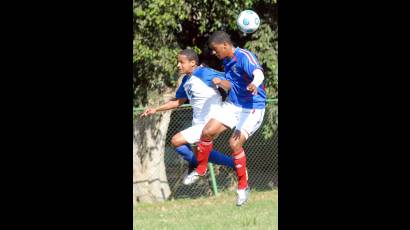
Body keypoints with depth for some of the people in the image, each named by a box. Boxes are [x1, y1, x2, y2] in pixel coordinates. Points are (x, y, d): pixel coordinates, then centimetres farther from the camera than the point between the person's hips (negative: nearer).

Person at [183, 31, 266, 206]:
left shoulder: (245, 57, -21)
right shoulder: (227, 62, 6)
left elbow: (258, 73, -43)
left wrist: (254, 84, -65)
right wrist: (220, 82, 1)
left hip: (252, 108, -8)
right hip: (233, 104, 8)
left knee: (235, 143, -19)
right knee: (207, 132, -2)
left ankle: (243, 187, -3)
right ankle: (200, 170, 21)